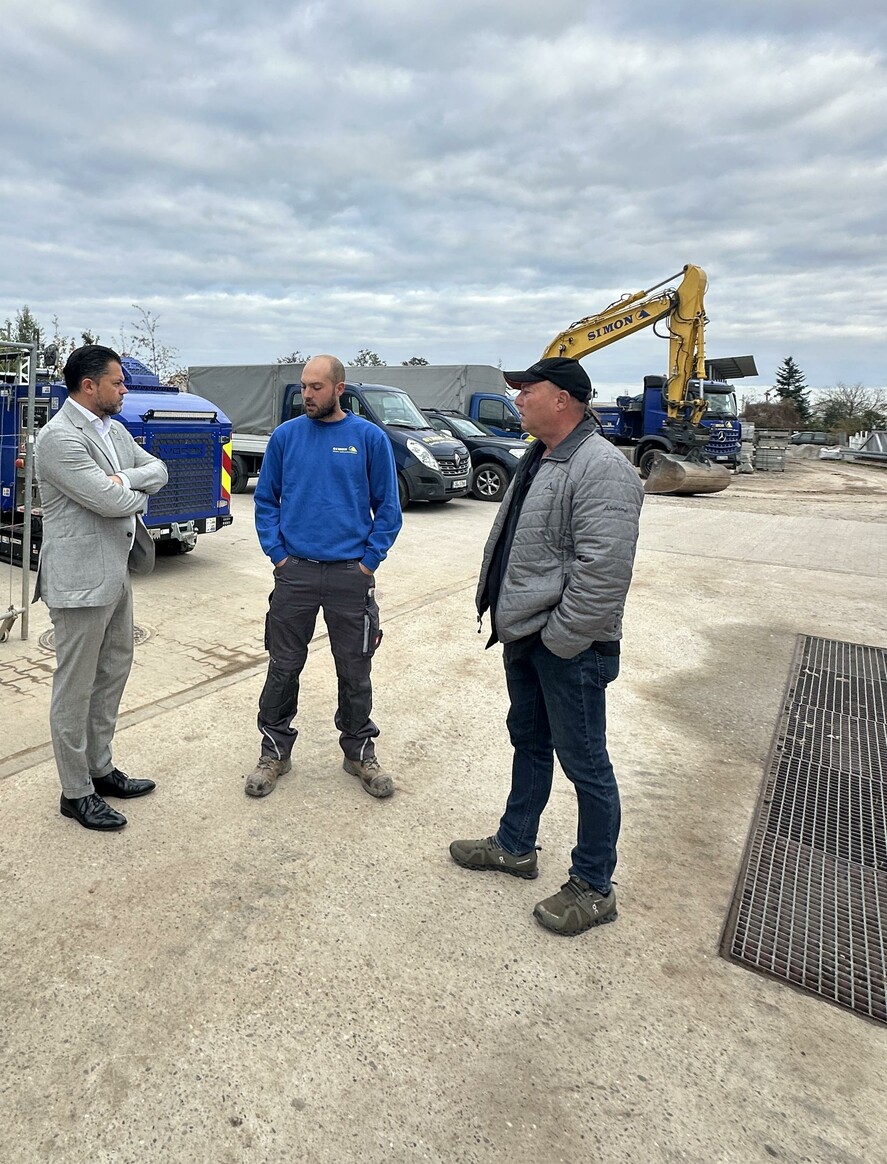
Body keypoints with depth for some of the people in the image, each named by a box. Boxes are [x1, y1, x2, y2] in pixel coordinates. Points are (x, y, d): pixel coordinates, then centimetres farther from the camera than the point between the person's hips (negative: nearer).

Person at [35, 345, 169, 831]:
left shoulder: (113, 429, 11)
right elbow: (110, 502, -23)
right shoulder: (59, 436, -17)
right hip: (81, 580, -9)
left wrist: (124, 479, -11)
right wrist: (138, 492, -1)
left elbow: (158, 470, 9)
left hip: (117, 572, 9)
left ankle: (100, 768, 33)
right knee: (75, 687, 4)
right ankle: (76, 793, 18)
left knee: (113, 673, 18)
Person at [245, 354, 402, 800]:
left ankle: (359, 750, 28)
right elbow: (265, 500, 9)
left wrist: (369, 561, -5)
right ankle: (275, 750, 26)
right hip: (294, 571, 1)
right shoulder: (285, 436, 4)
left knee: (355, 670, 9)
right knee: (283, 666, 8)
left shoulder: (370, 438, -1)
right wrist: (277, 554, -1)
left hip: (351, 574, -1)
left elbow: (387, 507, 1)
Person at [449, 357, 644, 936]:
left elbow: (603, 572, -26)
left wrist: (558, 639, -20)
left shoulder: (602, 469, -20)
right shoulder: (539, 459, 12)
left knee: (585, 764, 5)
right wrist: (509, 618, 15)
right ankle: (515, 846, 41)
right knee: (529, 744, 22)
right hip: (524, 635, 10)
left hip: (569, 648, -10)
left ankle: (594, 887, 24)